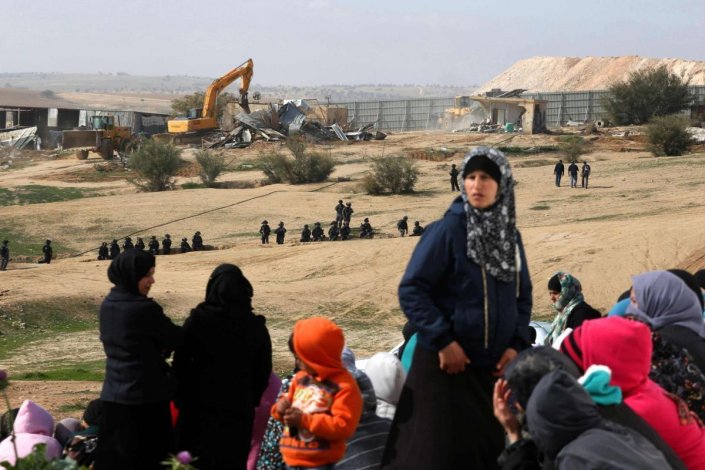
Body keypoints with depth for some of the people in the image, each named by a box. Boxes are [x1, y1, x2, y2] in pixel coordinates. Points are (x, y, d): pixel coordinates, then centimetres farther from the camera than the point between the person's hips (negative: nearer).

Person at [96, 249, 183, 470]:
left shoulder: (107, 305, 5)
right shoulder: (144, 309, -19)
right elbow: (176, 338, -8)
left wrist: (158, 350, 1)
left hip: (113, 396, 7)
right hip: (146, 396, -7)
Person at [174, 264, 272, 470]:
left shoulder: (197, 320, -8)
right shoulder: (256, 326, -2)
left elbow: (180, 364, -5)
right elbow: (263, 371, 4)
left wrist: (180, 398, 7)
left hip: (199, 406, -1)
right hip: (239, 409, 1)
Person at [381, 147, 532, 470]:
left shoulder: (510, 235, 8)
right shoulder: (447, 230, -10)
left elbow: (523, 295, 14)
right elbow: (411, 290, -13)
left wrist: (516, 345, 0)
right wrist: (442, 340, -18)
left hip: (495, 367, 6)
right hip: (448, 364, -5)